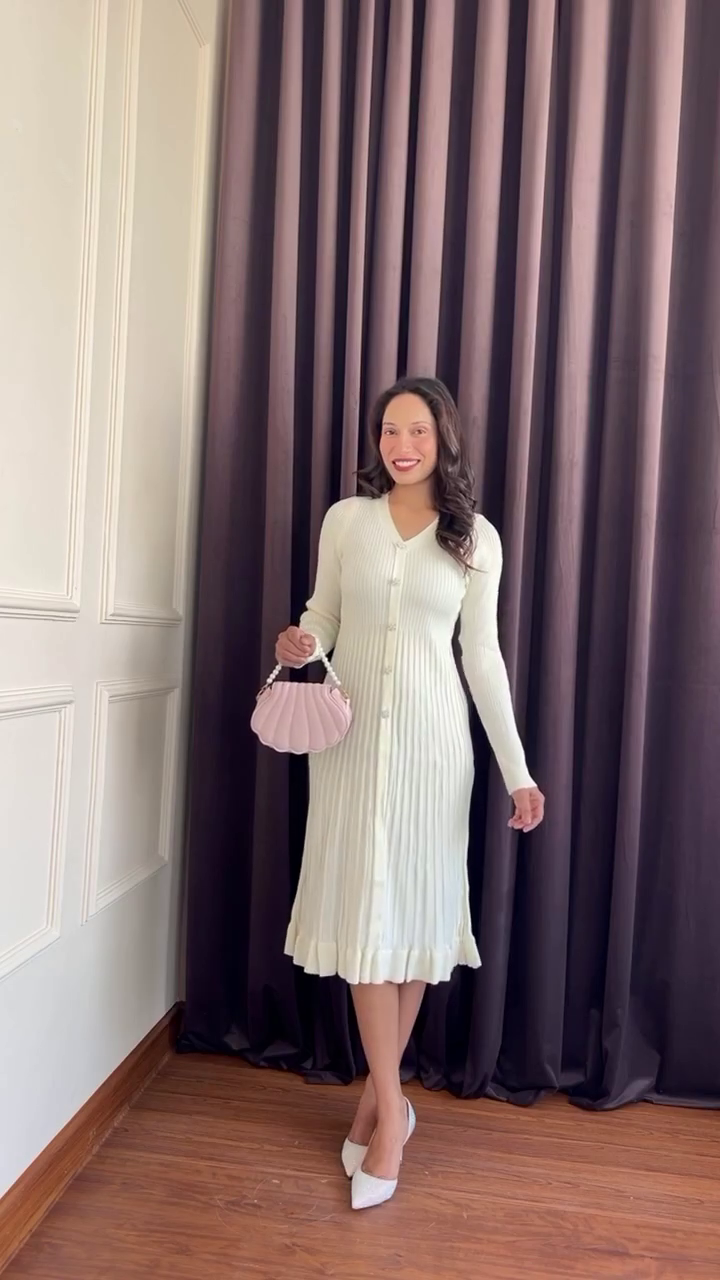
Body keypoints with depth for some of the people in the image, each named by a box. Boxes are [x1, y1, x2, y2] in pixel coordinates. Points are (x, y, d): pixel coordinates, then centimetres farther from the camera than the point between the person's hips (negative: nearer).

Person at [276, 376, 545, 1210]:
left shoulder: (476, 538, 3)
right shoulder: (345, 519, 5)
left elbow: (483, 655, 3)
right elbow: (322, 615, 11)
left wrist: (518, 769, -1)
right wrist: (300, 644, -14)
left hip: (431, 736, 0)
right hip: (351, 733, 1)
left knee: (414, 907, 5)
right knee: (363, 907, 1)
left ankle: (379, 1095, 26)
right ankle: (390, 1105, 17)